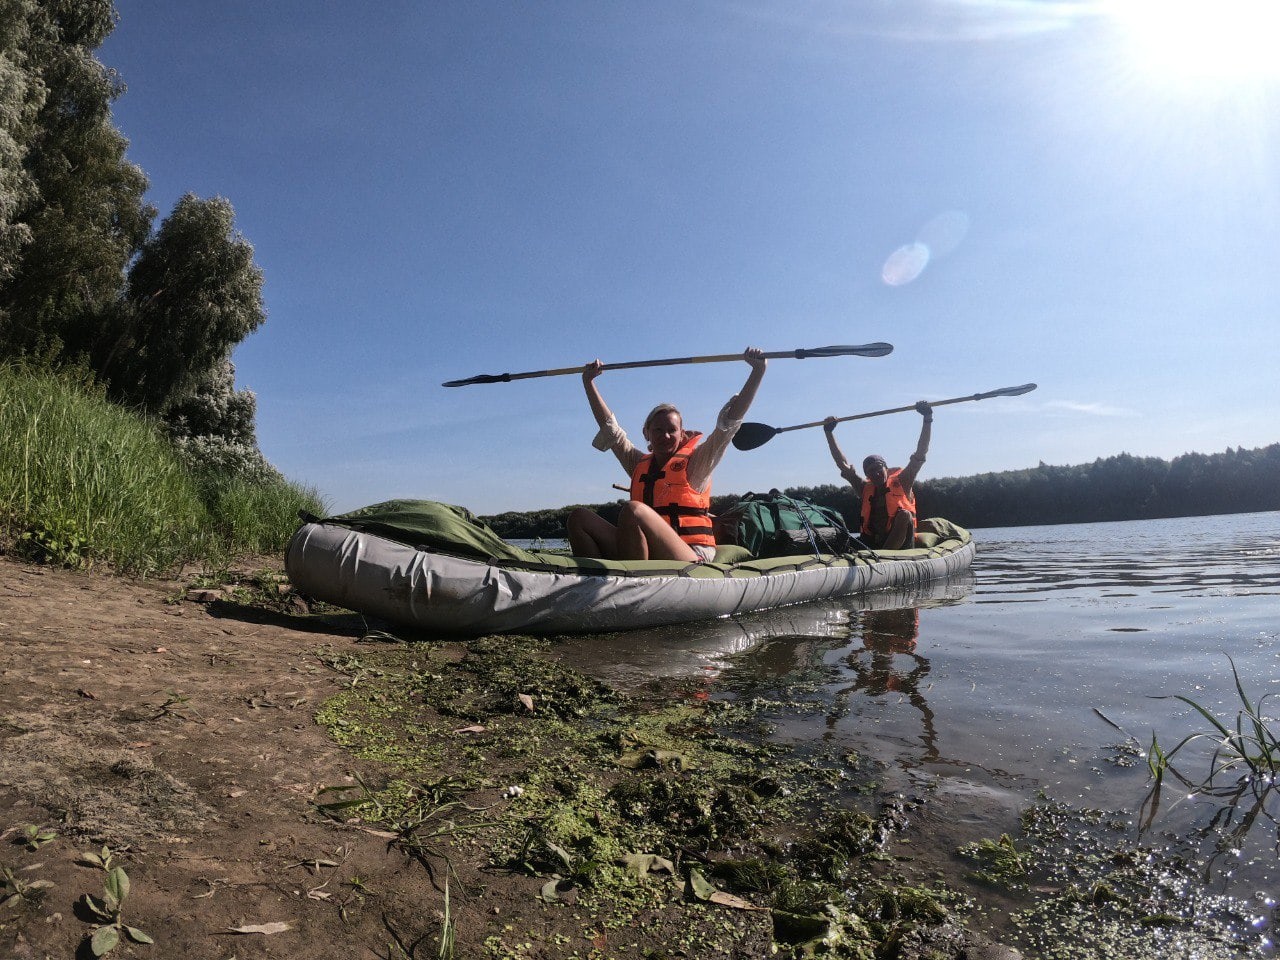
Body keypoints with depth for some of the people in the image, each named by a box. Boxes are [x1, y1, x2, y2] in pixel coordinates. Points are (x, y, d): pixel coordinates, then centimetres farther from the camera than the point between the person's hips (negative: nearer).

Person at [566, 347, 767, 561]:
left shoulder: (695, 462, 9)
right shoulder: (639, 464, 22)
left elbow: (731, 420, 5)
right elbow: (609, 426, 28)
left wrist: (758, 370, 2)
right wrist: (588, 382, 30)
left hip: (689, 558, -5)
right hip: (643, 555, 6)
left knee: (632, 509, -31)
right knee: (580, 518, -8)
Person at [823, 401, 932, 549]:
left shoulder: (901, 483, 8)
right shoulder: (866, 489, 16)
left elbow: (920, 455, 2)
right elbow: (843, 464, 16)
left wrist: (927, 419, -4)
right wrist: (829, 433, 14)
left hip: (900, 544, -3)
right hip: (872, 545, 3)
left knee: (905, 515, -30)